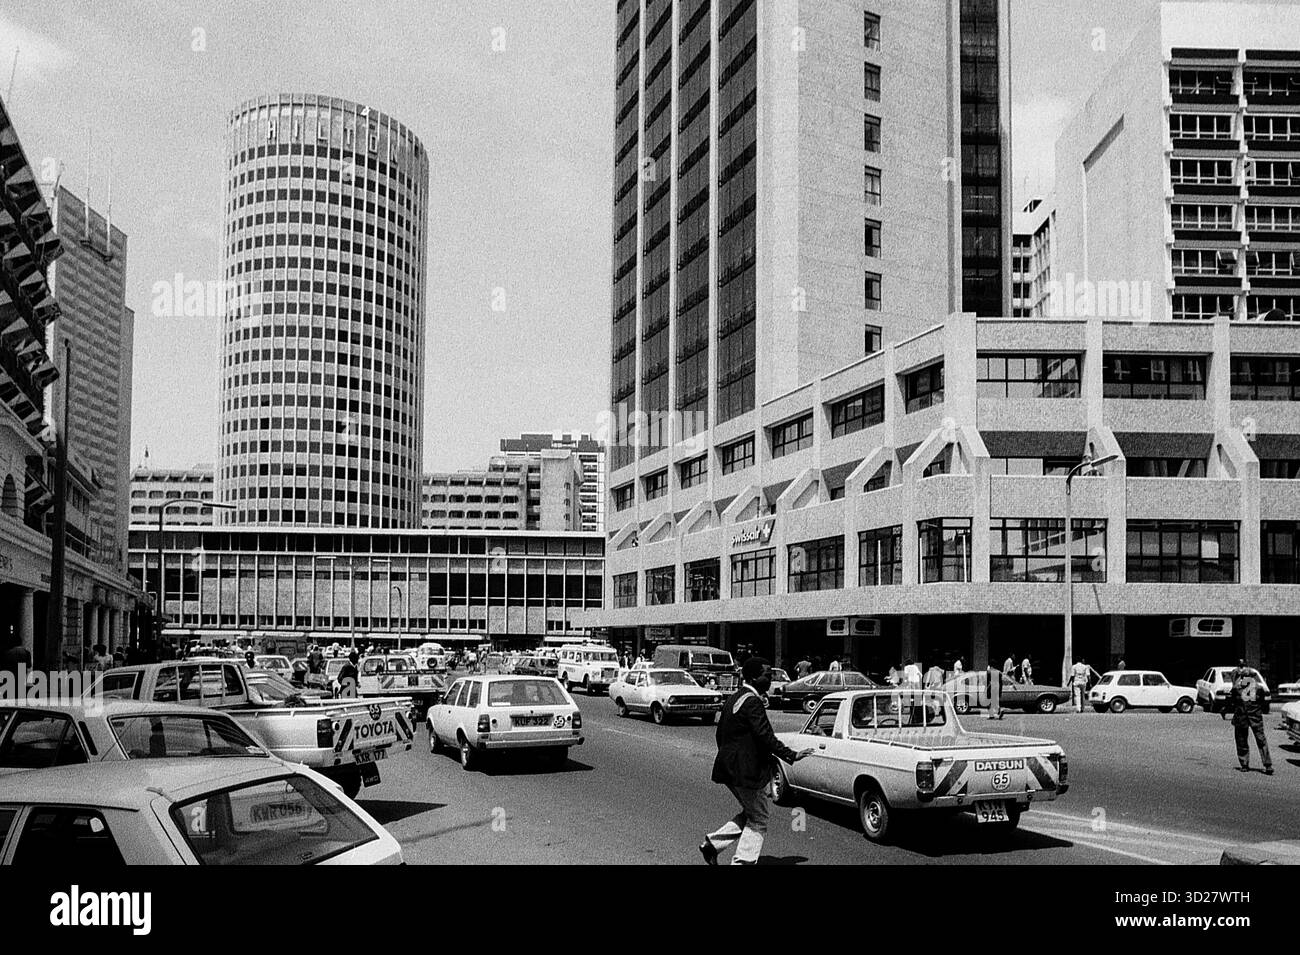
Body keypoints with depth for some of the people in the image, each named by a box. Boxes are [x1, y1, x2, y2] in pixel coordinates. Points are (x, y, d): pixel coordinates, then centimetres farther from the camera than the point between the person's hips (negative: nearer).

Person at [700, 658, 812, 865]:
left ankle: (712, 843, 17)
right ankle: (742, 861, 4)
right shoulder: (752, 702, -18)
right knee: (758, 820, 3)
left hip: (729, 768, 10)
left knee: (752, 813, 21)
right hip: (746, 770, -10)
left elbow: (721, 731, 20)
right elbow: (765, 737, -24)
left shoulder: (735, 698, 12)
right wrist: (792, 756, -22)